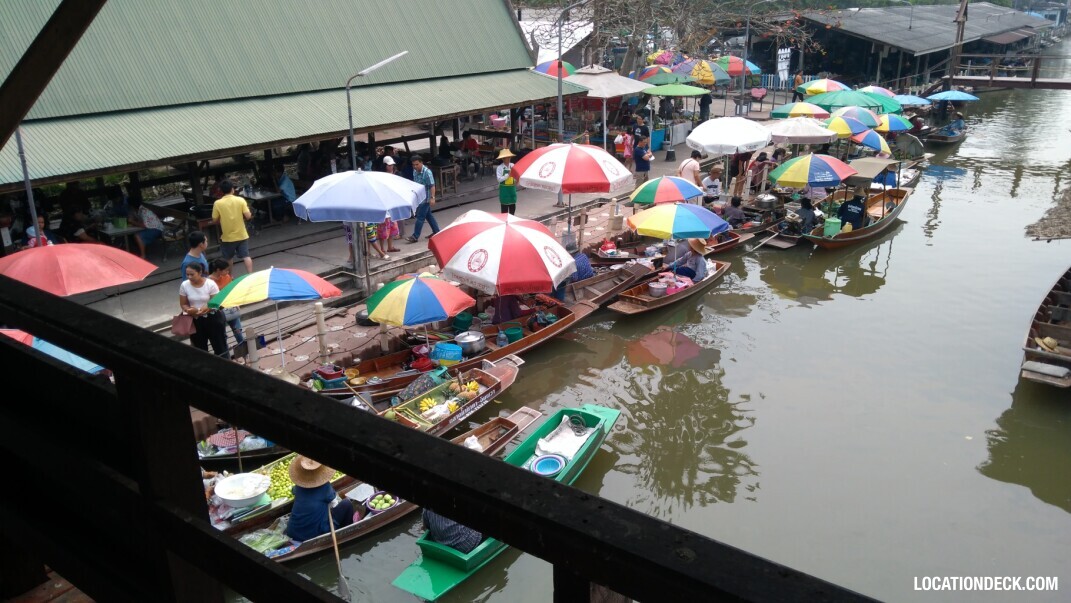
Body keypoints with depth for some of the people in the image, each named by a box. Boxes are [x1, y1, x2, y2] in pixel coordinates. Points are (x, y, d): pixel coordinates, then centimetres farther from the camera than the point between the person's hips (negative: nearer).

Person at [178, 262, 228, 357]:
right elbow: (183, 304, 2)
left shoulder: (210, 284, -15)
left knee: (220, 346, 7)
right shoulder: (184, 285, -6)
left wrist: (207, 308, -33)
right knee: (199, 348, 14)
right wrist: (189, 310, -21)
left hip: (212, 318, -3)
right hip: (195, 321, 3)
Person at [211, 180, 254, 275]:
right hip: (241, 235, 0)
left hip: (227, 236, 0)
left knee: (228, 259, 16)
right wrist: (250, 213, 10)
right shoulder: (240, 200, -8)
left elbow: (214, 221, -3)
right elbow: (248, 216, -12)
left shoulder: (217, 203, -8)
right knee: (246, 256, 3)